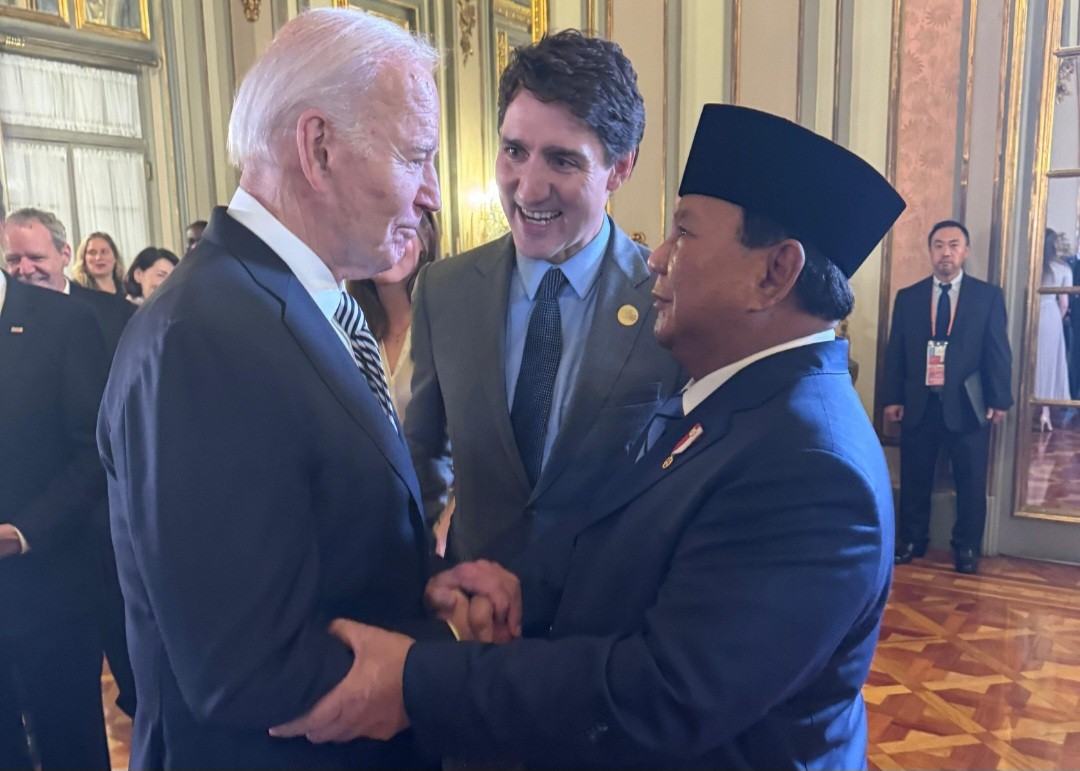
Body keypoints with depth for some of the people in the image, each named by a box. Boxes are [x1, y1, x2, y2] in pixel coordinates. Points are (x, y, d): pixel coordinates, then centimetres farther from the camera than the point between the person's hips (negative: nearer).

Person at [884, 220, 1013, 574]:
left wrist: (999, 400, -3)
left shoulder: (988, 295, 3)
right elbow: (895, 351, 6)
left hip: (966, 404, -1)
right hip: (918, 403, 2)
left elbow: (998, 352, 1)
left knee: (971, 482, 6)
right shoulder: (907, 297, 7)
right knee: (914, 479, 10)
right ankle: (912, 539, 24)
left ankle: (966, 547, 21)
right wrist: (892, 398, 0)